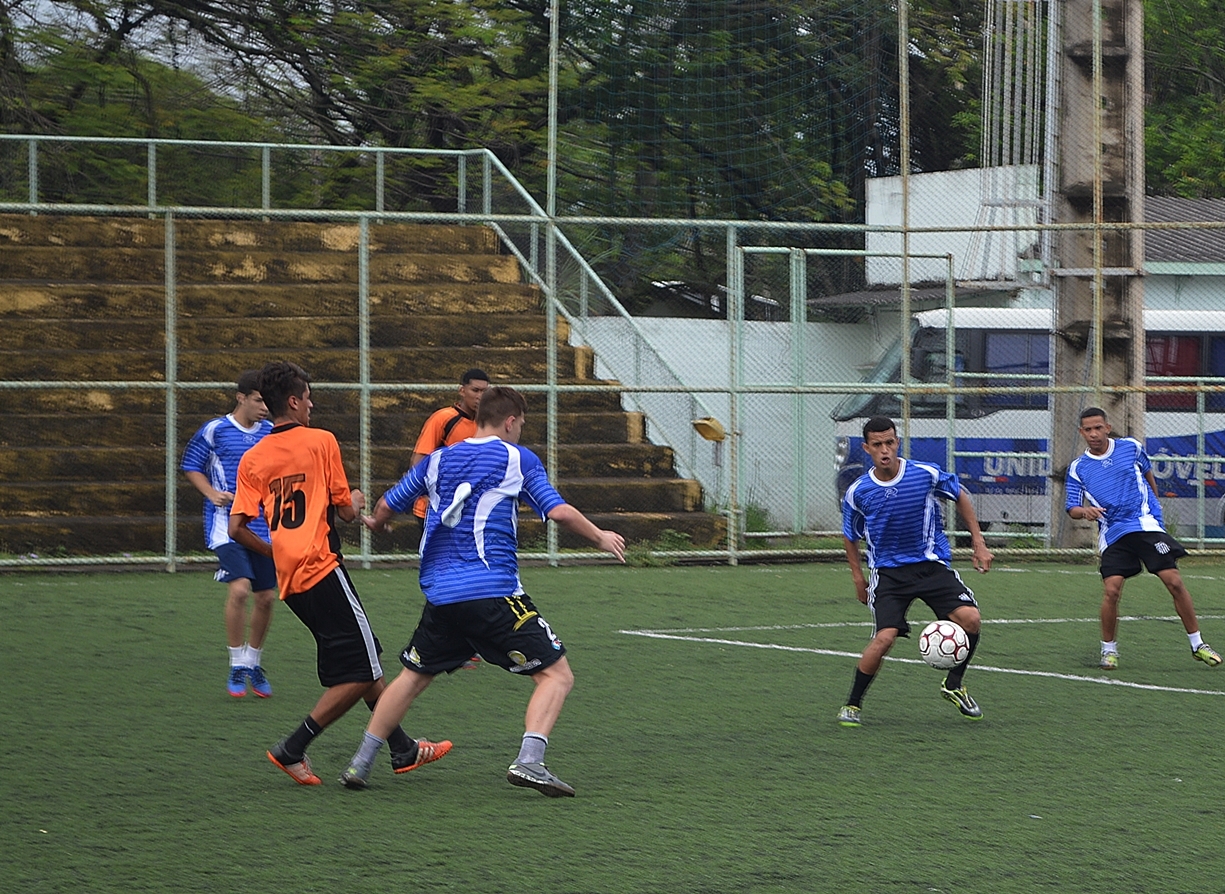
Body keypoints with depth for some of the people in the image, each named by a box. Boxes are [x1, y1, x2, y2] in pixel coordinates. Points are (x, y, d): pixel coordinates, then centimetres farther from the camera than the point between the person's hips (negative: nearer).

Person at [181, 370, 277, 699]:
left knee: (266, 597, 6)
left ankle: (254, 664, 26)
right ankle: (237, 668, -8)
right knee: (239, 588, -20)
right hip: (227, 524, -5)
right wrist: (212, 493, -9)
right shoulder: (214, 430, -5)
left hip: (264, 527, 5)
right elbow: (190, 466, 5)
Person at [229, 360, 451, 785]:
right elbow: (345, 511, -2)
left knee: (360, 666, 16)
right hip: (322, 569, -7)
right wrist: (357, 502, 21)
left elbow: (237, 528, 2)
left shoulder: (253, 458, 8)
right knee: (362, 670, -3)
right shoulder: (321, 442, -5)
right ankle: (293, 748, -9)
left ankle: (402, 749, 22)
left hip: (290, 579, 7)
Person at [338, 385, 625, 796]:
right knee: (556, 674, -1)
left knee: (413, 676, 22)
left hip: (440, 593, 5)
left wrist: (376, 522, 46)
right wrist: (601, 536, 12)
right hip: (493, 590, -5)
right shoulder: (518, 459, 2)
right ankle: (529, 760, -20)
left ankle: (360, 763, 20)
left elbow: (387, 505, 23)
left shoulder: (437, 461, 15)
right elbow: (560, 512, -5)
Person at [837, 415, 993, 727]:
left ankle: (954, 685, 6)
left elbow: (960, 497, 10)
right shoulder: (858, 492, -7)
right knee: (885, 637, -21)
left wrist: (979, 543, 8)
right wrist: (858, 576, 7)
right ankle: (852, 705, 0)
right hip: (888, 572, -1)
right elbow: (850, 536, 11)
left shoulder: (927, 475, -9)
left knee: (970, 618, -19)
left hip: (932, 564, 1)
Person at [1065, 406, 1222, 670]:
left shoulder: (1131, 447, 5)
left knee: (1174, 581, -8)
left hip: (1146, 525, 0)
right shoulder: (1078, 468, 4)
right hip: (1112, 535, 0)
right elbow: (1072, 507, 3)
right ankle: (1109, 650, 5)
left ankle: (1197, 644, 3)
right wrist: (1084, 511, -19)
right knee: (1111, 590, -15)